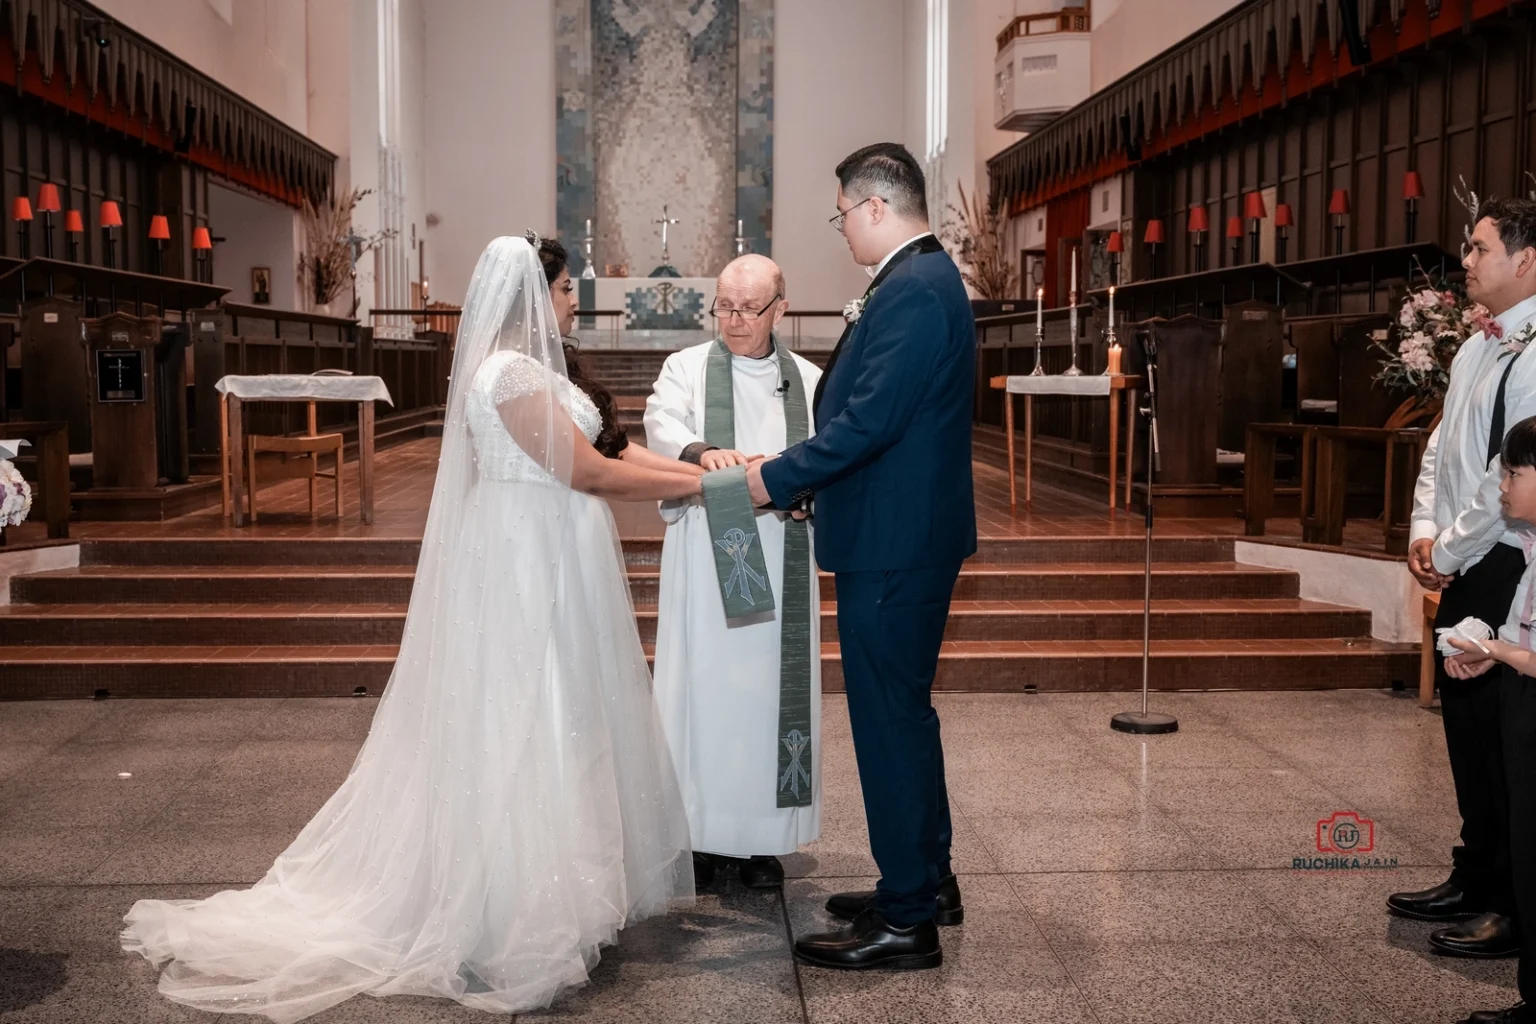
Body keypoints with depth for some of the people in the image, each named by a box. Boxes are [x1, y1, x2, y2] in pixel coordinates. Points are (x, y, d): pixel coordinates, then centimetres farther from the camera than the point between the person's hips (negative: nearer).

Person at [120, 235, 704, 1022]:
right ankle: (518, 918, 10)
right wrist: (698, 483, -12)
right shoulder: (513, 373, -19)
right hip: (530, 564, -10)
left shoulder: (513, 367, 13)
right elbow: (589, 474, -19)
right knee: (523, 729, -2)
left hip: (532, 560, 10)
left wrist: (687, 465, 10)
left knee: (524, 725, 16)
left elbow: (576, 459, 13)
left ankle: (513, 892, 29)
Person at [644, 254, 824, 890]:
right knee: (703, 688, 1)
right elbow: (661, 425, -13)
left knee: (770, 689, 4)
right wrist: (702, 452, -35)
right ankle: (703, 833, 13)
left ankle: (762, 838, 15)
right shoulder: (686, 368, 6)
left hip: (780, 563, 1)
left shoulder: (809, 381, 10)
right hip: (704, 559, -1)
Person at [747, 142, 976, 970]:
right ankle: (926, 881, 32)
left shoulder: (913, 289, -18)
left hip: (894, 541, -11)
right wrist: (794, 471, 12)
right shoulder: (922, 278, 15)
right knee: (902, 710, 19)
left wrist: (777, 478, -13)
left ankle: (906, 920, 9)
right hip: (910, 534, 11)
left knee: (890, 717, -2)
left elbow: (869, 418, -24)